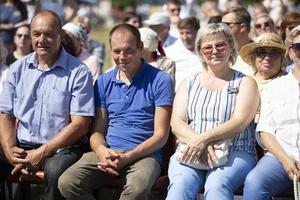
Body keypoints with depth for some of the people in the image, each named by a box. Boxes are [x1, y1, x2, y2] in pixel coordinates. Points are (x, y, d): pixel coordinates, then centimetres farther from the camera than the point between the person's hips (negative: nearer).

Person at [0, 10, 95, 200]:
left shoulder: (78, 72, -2)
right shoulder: (18, 68, 12)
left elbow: (80, 124, -8)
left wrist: (41, 153, -15)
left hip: (61, 148, -4)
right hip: (20, 146, 4)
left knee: (55, 171, -36)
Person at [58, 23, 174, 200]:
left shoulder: (160, 81, 1)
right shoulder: (103, 82, 15)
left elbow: (161, 135, -3)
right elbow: (97, 131, 15)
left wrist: (127, 157, -17)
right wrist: (102, 151, -10)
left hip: (144, 154, -4)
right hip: (108, 151, 4)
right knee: (67, 183, -25)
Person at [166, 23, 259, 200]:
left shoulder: (245, 83, 13)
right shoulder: (189, 83, 22)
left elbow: (239, 122, -3)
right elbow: (176, 123, 9)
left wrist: (204, 138, -19)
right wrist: (198, 141, -13)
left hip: (235, 153, -2)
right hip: (190, 152, 2)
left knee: (217, 185, -37)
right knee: (180, 185, -33)